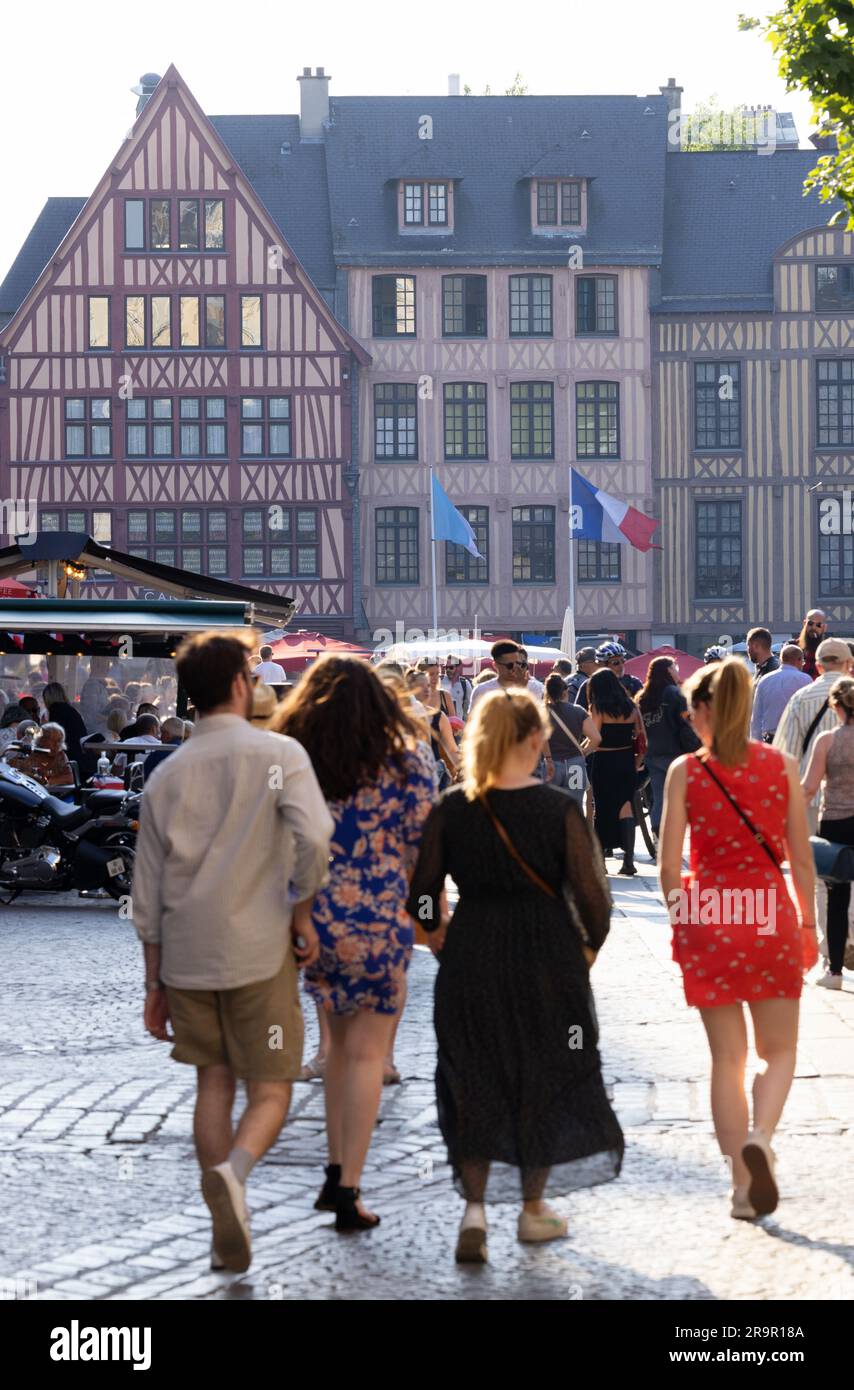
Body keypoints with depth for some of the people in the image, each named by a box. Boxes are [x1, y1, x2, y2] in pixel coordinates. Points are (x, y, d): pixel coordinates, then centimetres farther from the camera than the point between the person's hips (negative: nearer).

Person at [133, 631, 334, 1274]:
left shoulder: (167, 775, 7)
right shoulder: (279, 753, -6)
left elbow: (149, 896, 10)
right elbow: (314, 840, -22)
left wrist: (156, 982, 16)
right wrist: (302, 912, -7)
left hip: (186, 956, 4)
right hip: (259, 953, -4)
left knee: (214, 1083, 16)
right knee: (270, 1090, 5)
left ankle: (226, 1234, 15)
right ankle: (233, 1172, -25)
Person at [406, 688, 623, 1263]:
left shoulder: (450, 810, -5)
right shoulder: (559, 809, -11)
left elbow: (421, 893, -1)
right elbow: (591, 891, -9)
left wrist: (438, 930, 20)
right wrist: (590, 945, 9)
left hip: (472, 957, 2)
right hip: (548, 955, -1)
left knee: (474, 1083, 12)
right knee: (545, 1079, 16)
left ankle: (475, 1207, -2)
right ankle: (533, 1207, 26)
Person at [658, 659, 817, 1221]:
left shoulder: (685, 771, -4)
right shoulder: (782, 765, -2)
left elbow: (669, 865, -5)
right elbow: (802, 858, 1)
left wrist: (682, 921, 11)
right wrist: (808, 925, 12)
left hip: (709, 920, 0)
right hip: (771, 919, 0)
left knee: (728, 1058, 10)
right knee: (780, 1051, 12)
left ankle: (743, 1184, 9)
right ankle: (759, 1138, -16)